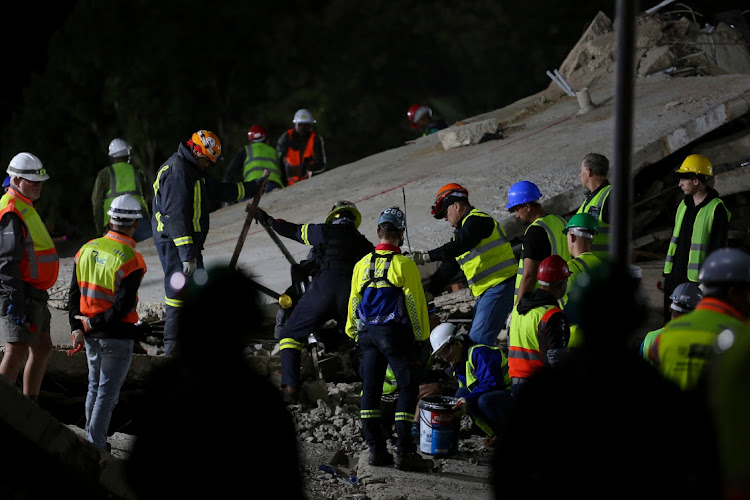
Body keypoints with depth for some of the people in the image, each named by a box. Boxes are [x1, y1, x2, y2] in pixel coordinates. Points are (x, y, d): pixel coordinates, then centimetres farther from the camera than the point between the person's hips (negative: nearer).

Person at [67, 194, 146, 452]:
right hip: (117, 335, -6)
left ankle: (91, 437, 29)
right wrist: (94, 324, -12)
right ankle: (96, 445, 5)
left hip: (91, 333, 6)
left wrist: (78, 328, -1)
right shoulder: (131, 260, -18)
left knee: (95, 385, 21)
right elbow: (123, 306, -22)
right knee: (108, 391, 3)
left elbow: (74, 293, 1)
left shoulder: (87, 249, 2)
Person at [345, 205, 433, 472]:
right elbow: (416, 304, -8)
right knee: (408, 388, -2)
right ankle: (404, 451, -10)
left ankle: (376, 449, 10)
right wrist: (421, 338, 0)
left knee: (371, 389, 10)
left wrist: (356, 335, 21)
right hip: (396, 333, -5)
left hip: (368, 334, 5)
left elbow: (354, 302, 12)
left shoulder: (362, 265, 7)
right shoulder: (404, 264, -9)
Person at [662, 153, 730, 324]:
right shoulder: (684, 205, 13)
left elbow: (718, 249, -12)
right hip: (674, 277, 8)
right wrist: (666, 272, 18)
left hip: (697, 278, -8)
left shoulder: (716, 210, -11)